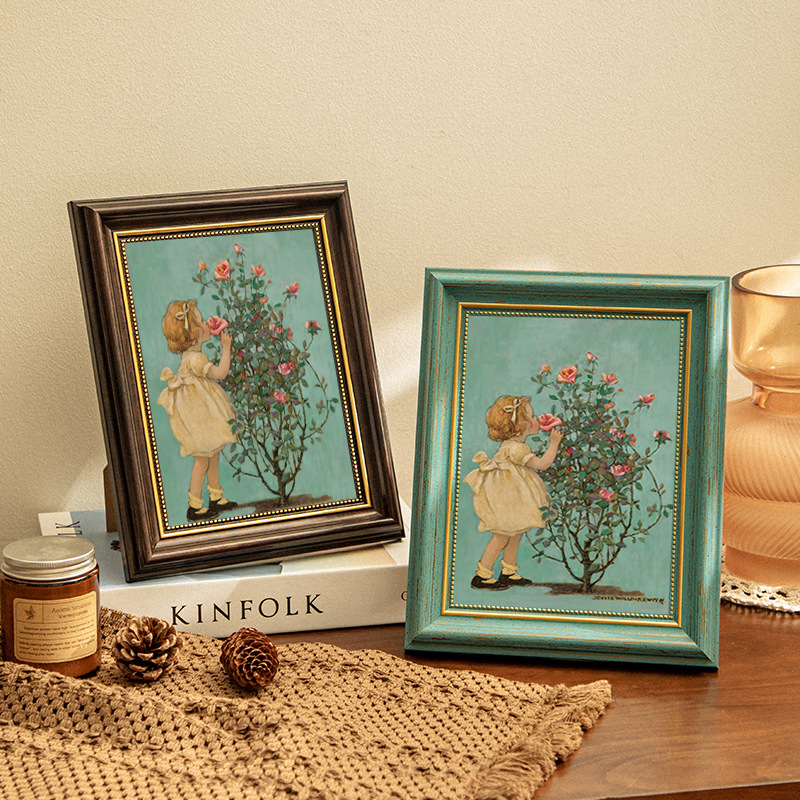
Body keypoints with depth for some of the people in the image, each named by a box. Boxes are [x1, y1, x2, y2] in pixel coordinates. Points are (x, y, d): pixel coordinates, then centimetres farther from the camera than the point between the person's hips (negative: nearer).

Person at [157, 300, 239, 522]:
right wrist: (226, 347, -25)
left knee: (213, 456, 18)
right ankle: (194, 507, 8)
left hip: (206, 416, 10)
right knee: (202, 460, -1)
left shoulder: (192, 355, 7)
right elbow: (220, 373, -30)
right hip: (199, 417, -10)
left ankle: (216, 499, 30)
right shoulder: (194, 358, -25)